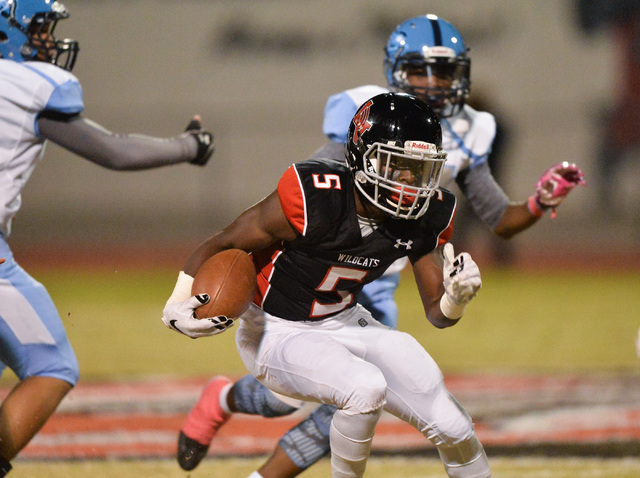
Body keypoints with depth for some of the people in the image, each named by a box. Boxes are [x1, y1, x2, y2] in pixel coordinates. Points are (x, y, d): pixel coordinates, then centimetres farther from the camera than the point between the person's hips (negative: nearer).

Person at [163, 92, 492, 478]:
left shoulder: (426, 215, -12)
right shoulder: (312, 199, -29)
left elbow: (437, 314, -2)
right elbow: (222, 245, -16)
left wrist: (457, 298, -25)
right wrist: (180, 303, -31)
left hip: (343, 323, 6)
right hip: (278, 333, -6)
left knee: (452, 428, -5)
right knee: (366, 387, -34)